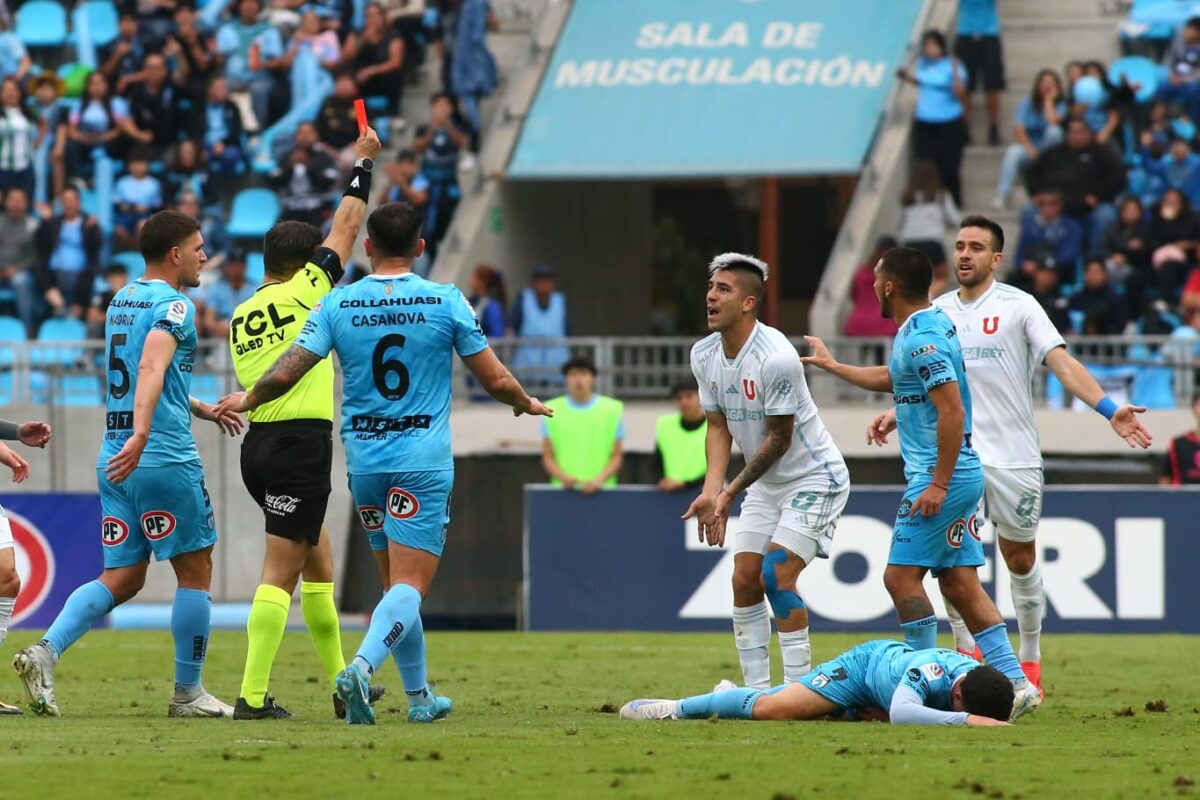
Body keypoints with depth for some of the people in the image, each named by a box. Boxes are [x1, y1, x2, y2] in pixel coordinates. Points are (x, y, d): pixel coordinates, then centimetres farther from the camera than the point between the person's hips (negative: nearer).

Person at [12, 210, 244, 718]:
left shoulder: (121, 302, 19)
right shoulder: (173, 305, -9)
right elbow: (152, 367, -27)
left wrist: (203, 410, 42)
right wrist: (140, 435, -39)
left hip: (116, 460, 8)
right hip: (167, 459, -8)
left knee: (122, 577, 8)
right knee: (195, 571, 4)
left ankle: (45, 652, -11)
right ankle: (188, 693, 9)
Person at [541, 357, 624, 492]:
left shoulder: (613, 409, 5)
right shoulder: (552, 410, 7)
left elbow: (617, 457, 6)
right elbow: (547, 457, 9)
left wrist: (598, 480, -12)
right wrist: (563, 477, -11)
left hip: (602, 491, -1)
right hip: (563, 490, 1)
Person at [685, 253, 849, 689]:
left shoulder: (776, 358, -27)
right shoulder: (704, 354, -2)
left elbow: (779, 439, -20)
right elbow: (718, 425, 5)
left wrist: (731, 494, -14)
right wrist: (712, 490, -10)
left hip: (814, 478, -8)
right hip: (765, 485, 8)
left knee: (776, 576, -18)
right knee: (745, 581, 0)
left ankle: (799, 686, -12)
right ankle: (756, 690, 7)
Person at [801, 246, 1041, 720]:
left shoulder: (922, 338, -17)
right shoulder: (930, 324, 15)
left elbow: (952, 410, -23)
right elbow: (891, 380, 34)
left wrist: (938, 484, -24)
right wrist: (831, 366, 46)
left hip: (942, 475, -10)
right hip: (961, 474, 10)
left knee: (902, 575, -8)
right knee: (959, 582, 8)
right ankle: (1015, 682, 6)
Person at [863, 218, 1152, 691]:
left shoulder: (1018, 306, -3)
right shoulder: (938, 312, 9)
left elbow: (1061, 362, -10)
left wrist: (1108, 409, -22)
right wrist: (895, 416, 5)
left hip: (1013, 455, -3)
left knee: (1020, 559, 4)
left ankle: (1030, 658, 18)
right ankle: (966, 651, 4)